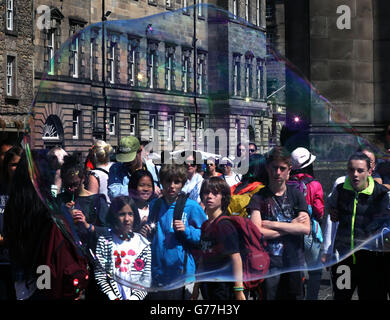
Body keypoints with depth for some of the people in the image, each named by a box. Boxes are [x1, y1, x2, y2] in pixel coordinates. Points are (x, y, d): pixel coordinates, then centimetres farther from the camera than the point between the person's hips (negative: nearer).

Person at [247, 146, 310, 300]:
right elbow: (257, 232, -12)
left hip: (295, 263, 2)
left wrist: (272, 225, -9)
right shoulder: (258, 197, 1)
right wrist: (291, 226, -6)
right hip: (269, 265, -2)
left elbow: (306, 229, -4)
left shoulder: (296, 194, 8)